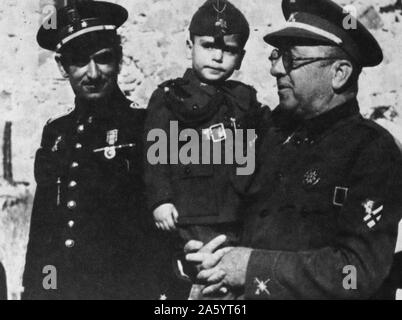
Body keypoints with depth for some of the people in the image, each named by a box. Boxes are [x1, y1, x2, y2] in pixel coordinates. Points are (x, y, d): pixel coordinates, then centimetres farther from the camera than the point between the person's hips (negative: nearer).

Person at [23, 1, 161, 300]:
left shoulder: (147, 128, -7)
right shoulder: (55, 133, 8)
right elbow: (40, 229, 12)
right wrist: (32, 289, 8)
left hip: (127, 287, -4)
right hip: (55, 286, 5)